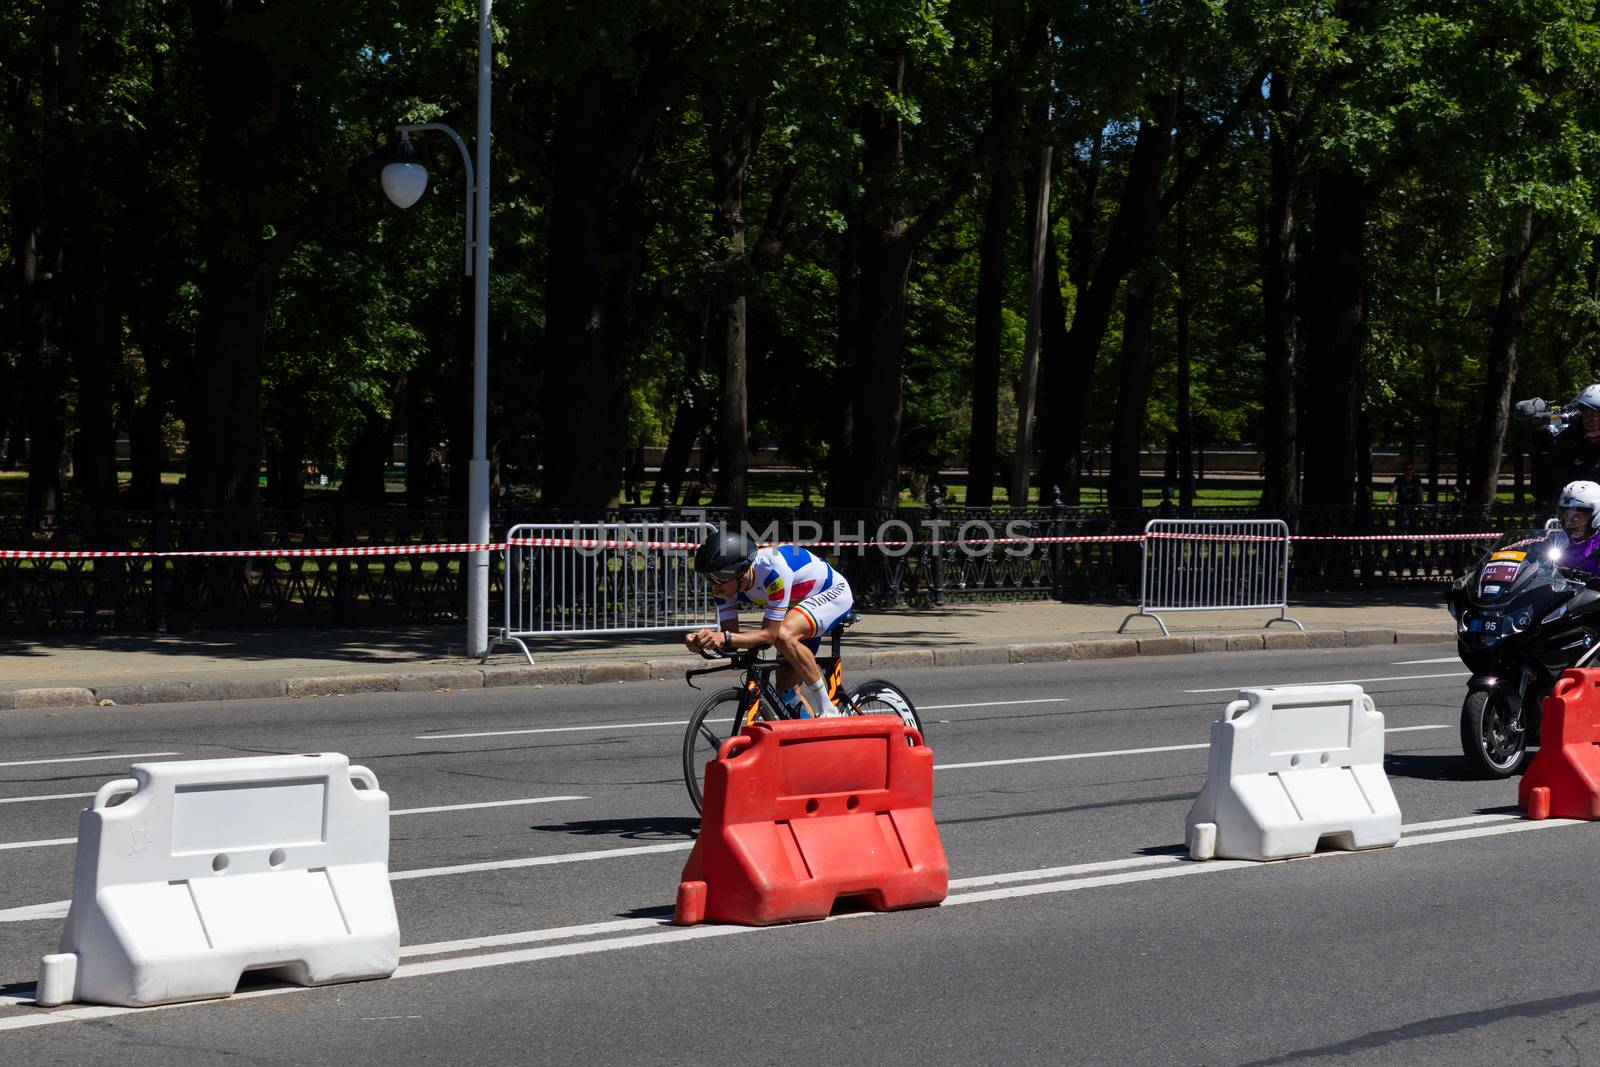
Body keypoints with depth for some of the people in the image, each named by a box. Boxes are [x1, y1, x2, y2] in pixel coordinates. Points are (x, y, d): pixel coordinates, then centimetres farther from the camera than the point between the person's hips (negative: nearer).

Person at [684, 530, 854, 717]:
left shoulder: (772, 569, -38)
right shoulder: (726, 582, -17)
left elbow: (770, 634, -36)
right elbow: (730, 638, -15)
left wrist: (725, 638, -49)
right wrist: (700, 640, -35)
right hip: (798, 603, 8)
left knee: (784, 635, -35)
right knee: (786, 688, 0)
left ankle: (830, 713, -22)